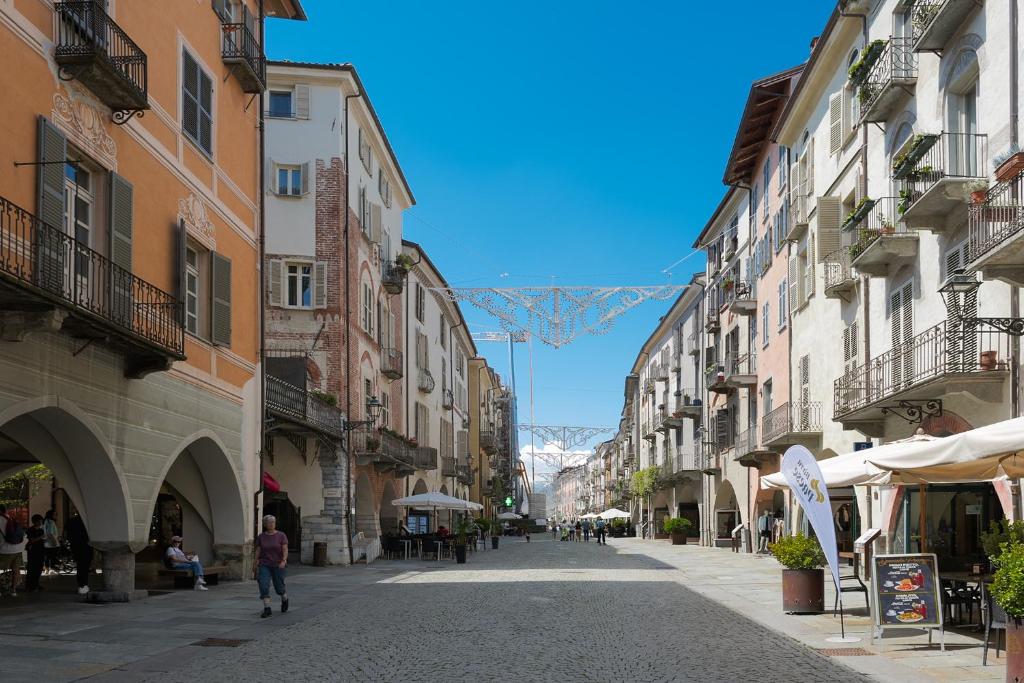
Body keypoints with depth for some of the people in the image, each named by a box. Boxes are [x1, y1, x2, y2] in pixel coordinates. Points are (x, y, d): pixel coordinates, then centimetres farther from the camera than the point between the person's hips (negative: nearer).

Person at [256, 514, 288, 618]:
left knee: (279, 588, 8)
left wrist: (284, 561, -28)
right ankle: (267, 610, -11)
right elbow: (258, 551, 5)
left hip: (278, 566, -1)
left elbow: (285, 550, -11)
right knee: (264, 587, -14)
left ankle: (285, 599, 39)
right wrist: (257, 567, 5)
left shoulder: (281, 536, -5)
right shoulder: (261, 537, 1)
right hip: (264, 566, 1)